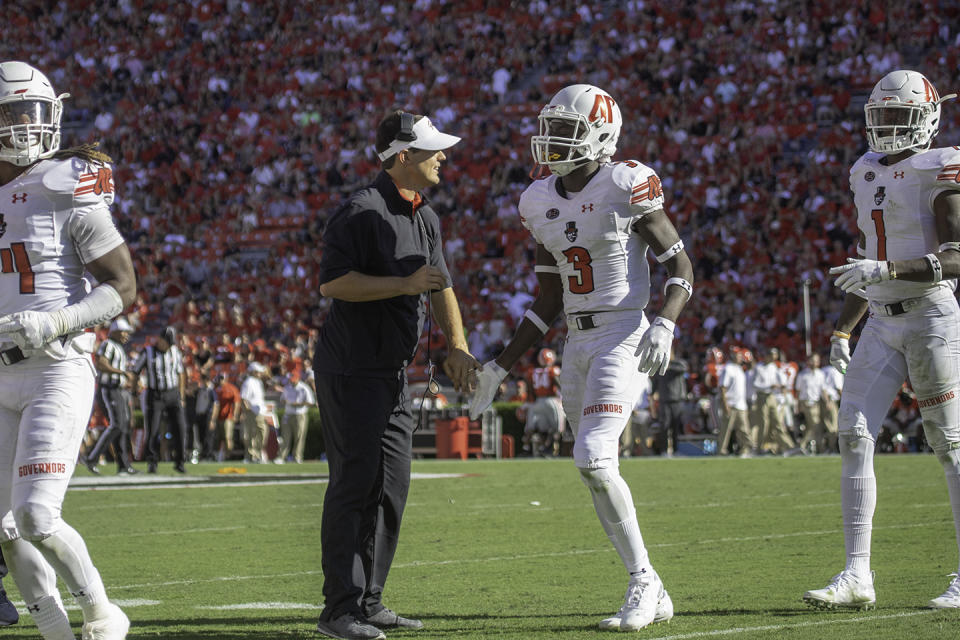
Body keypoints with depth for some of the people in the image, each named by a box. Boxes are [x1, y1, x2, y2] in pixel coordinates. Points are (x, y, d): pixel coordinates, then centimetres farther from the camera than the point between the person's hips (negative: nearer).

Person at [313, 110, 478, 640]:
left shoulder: (426, 217, 13)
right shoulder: (362, 212, -17)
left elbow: (439, 285, 20)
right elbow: (333, 282, -23)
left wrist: (456, 345, 7)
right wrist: (406, 284, -24)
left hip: (392, 372, 9)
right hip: (351, 371, -9)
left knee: (391, 486, 9)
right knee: (355, 482, -11)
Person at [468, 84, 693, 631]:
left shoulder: (628, 187, -10)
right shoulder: (542, 202, 10)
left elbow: (681, 267, -5)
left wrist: (665, 326, -23)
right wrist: (500, 369, 14)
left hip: (623, 336, -7)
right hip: (578, 345, 7)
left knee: (594, 460, -20)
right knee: (598, 471, 6)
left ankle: (642, 581, -6)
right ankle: (653, 595, 17)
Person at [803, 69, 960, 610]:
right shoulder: (870, 174, 14)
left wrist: (886, 271, -27)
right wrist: (842, 331, 17)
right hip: (882, 325, 7)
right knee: (855, 436, -5)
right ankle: (857, 576, -4)